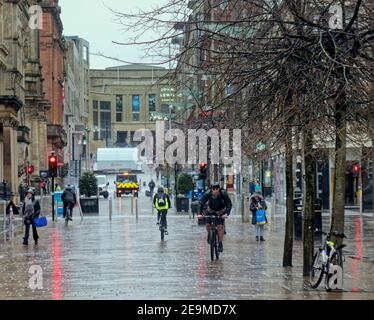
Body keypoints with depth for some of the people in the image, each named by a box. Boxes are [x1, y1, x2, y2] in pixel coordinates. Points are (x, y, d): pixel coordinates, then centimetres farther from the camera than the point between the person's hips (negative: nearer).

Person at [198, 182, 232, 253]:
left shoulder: (223, 194, -28)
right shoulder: (208, 194, -25)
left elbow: (229, 204, -28)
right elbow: (201, 203, -24)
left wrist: (226, 214, -43)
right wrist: (200, 213, -36)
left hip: (221, 212, -1)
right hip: (211, 211, 2)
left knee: (220, 226, -16)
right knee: (207, 224, -14)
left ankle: (220, 243, -3)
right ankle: (209, 235, 18)